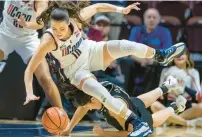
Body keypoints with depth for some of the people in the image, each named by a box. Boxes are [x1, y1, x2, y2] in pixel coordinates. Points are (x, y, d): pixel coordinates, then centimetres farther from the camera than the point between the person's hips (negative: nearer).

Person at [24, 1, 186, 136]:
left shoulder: (75, 19, -23)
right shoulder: (48, 41, -33)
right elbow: (30, 69, -31)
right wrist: (30, 93, -43)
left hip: (91, 52, 3)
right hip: (76, 70, -3)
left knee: (121, 46, -22)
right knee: (99, 91, -30)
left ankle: (161, 56, -3)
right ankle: (137, 123, -30)